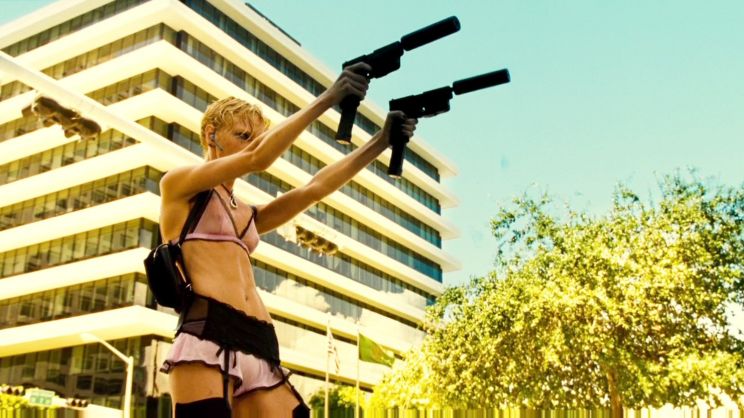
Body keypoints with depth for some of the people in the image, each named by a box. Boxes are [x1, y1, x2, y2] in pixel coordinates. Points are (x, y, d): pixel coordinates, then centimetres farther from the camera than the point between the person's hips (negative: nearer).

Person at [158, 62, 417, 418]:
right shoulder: (178, 184, 12)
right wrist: (328, 98, -5)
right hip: (206, 335, -6)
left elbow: (315, 188, 18)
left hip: (260, 349, 7)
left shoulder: (249, 215, 29)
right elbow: (257, 159, -3)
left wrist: (380, 142, 9)